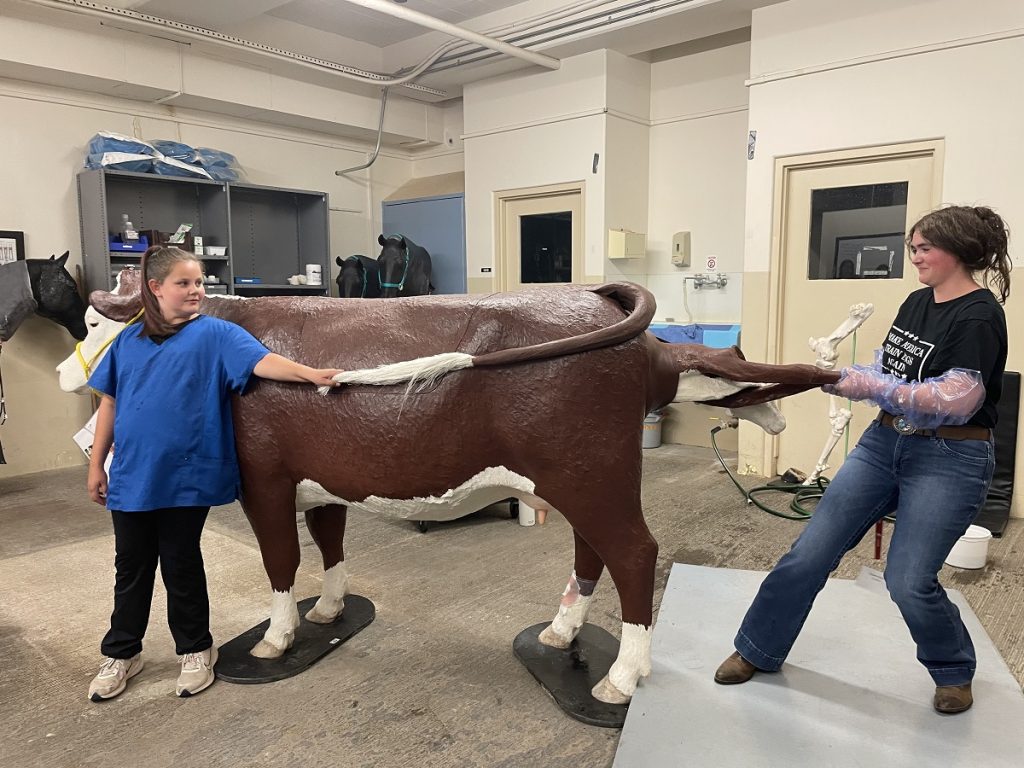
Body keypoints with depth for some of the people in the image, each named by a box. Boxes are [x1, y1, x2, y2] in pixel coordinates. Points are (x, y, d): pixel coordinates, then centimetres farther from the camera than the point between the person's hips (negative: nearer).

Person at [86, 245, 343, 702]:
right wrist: (96, 466, 11)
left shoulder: (214, 334, -4)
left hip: (186, 476, -4)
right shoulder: (128, 342, 8)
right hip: (131, 476, 4)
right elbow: (110, 405, 11)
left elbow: (261, 361, -18)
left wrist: (312, 374, -34)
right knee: (131, 567, 16)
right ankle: (121, 654, 35)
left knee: (181, 566, 8)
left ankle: (195, 650, 28)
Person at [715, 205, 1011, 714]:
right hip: (885, 442, 7)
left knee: (908, 581, -6)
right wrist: (842, 377, -1)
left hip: (949, 459, -6)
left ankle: (955, 672, 27)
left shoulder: (979, 316, -13)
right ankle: (758, 650, 18)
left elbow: (956, 401, -22)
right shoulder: (916, 302, 9)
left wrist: (871, 389, -25)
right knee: (811, 551, 3)